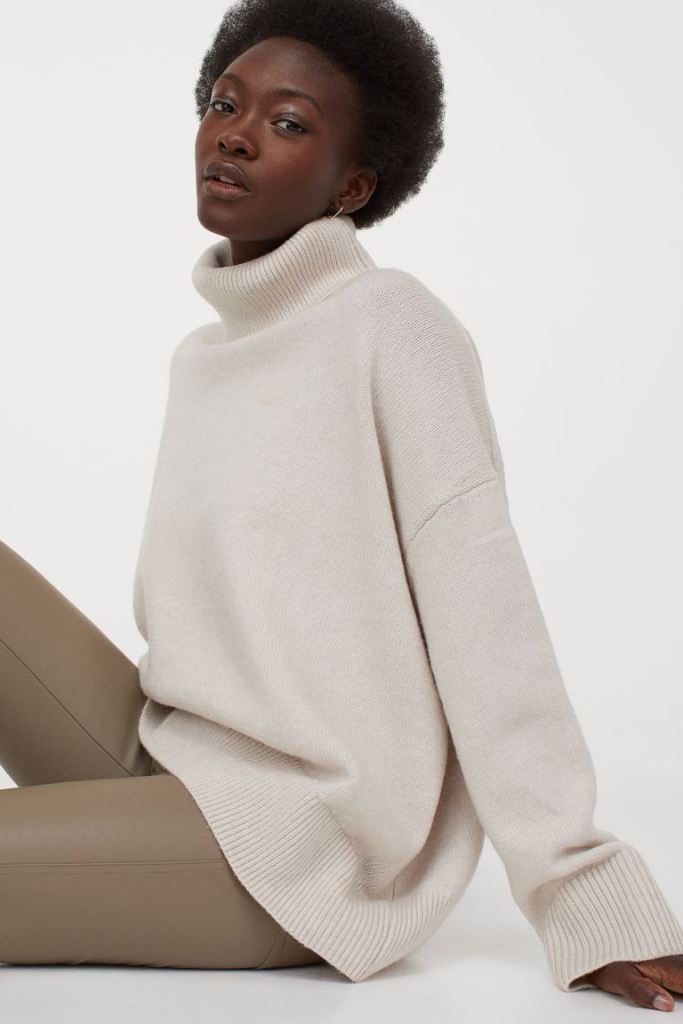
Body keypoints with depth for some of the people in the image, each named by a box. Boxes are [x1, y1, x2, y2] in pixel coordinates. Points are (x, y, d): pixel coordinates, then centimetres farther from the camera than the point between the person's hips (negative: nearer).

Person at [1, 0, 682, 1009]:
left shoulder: (393, 324, -10)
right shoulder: (202, 357, 13)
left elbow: (482, 622, -15)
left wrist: (590, 902, -18)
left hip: (303, 843, -7)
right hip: (171, 764, 7)